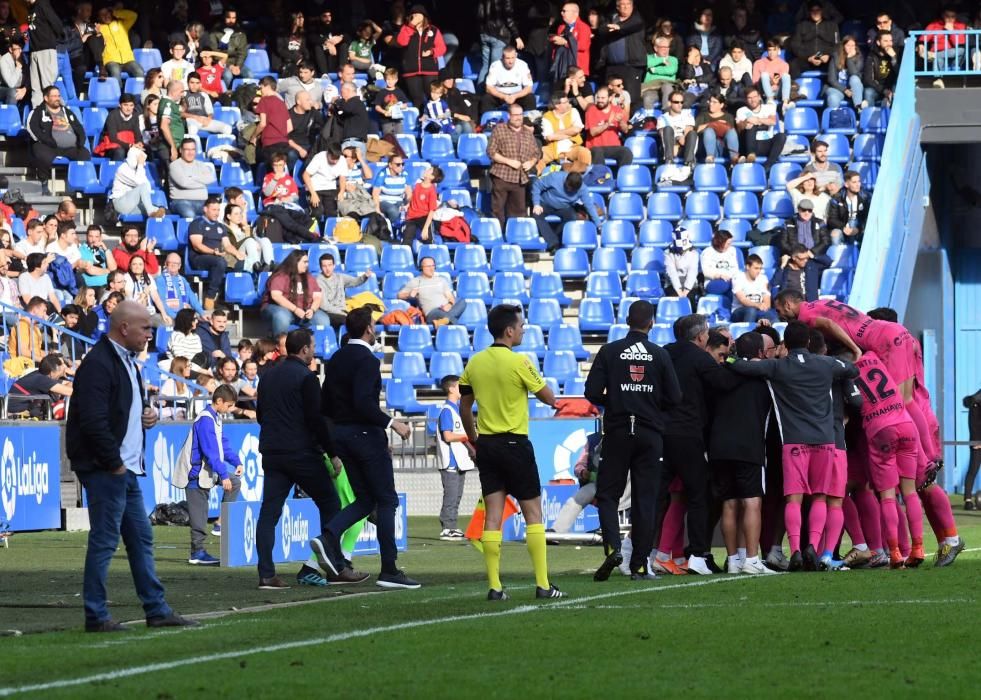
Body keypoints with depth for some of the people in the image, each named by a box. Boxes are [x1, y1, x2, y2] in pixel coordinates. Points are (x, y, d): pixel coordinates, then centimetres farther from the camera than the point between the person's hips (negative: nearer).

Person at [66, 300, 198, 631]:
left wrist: (148, 415, 10)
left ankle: (157, 610, 18)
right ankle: (96, 616, -1)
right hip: (105, 468, -10)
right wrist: (114, 464, -18)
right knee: (104, 540, -6)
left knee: (141, 538, 12)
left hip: (126, 469, 10)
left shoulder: (127, 362, 17)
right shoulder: (98, 364, -16)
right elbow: (94, 421, -23)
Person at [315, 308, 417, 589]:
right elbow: (363, 403, -26)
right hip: (366, 434, -8)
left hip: (341, 435, 8)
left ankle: (328, 536, -11)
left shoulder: (336, 360, 12)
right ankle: (389, 570, -1)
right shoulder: (367, 360, -14)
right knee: (386, 500, 0)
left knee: (365, 499, 13)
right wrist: (391, 423, -19)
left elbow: (325, 405, 15)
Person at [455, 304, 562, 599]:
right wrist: (535, 380, 13)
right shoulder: (518, 362, -12)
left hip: (486, 444, 5)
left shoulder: (474, 363, 5)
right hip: (515, 443, -5)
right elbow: (549, 398, -5)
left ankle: (495, 586, 0)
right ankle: (542, 584, 0)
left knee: (492, 516, 4)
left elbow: (464, 408, 12)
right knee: (533, 513, 3)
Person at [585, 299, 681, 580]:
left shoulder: (610, 352, -3)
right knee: (645, 498, 4)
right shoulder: (660, 356, -1)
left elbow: (593, 393, -6)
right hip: (650, 433, 1)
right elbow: (674, 398, 0)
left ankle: (612, 546, -16)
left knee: (607, 493, 7)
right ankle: (639, 565, 3)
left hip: (617, 431, -1)